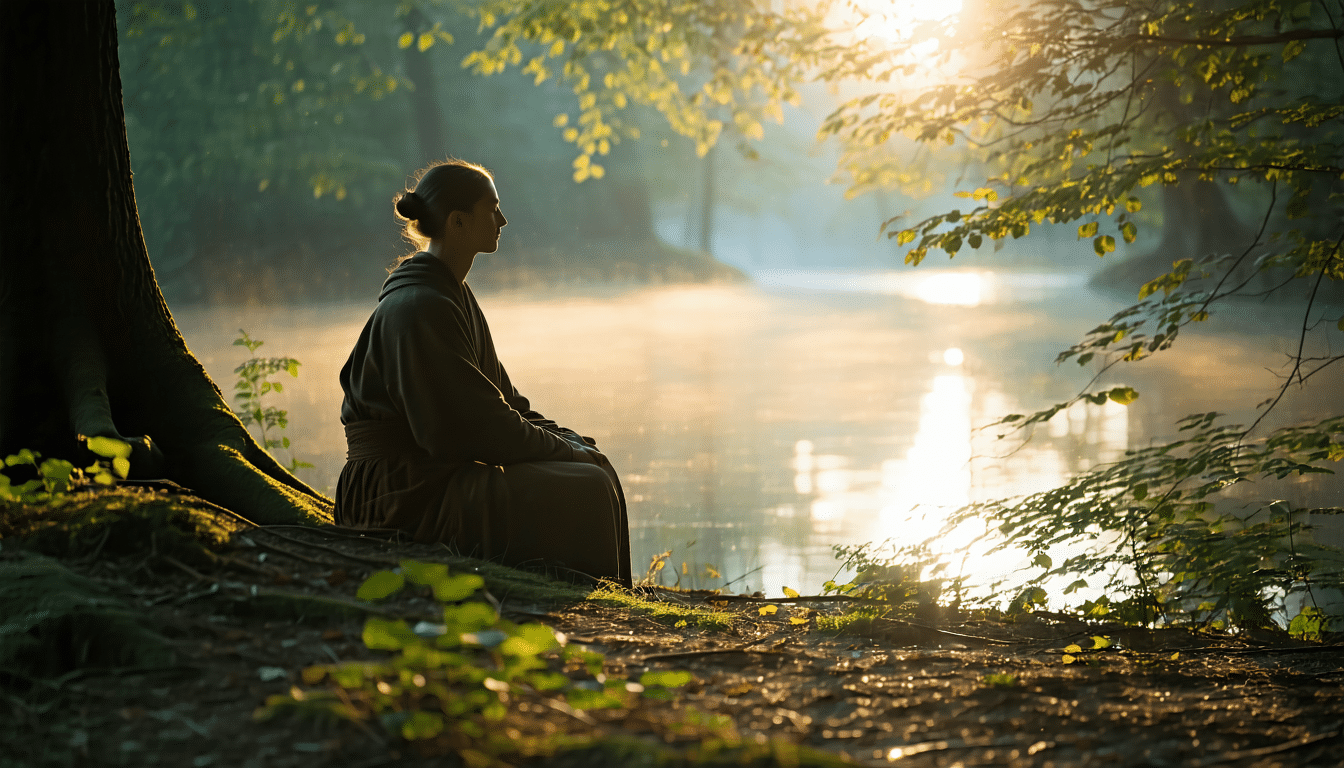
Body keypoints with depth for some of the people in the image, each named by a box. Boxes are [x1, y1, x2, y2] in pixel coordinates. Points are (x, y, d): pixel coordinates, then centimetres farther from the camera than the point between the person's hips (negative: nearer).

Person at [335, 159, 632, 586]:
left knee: (595, 470, 6)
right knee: (585, 491, -17)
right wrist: (568, 450, -12)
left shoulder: (453, 294, 13)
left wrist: (568, 439, 4)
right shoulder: (421, 307, -19)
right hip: (408, 490, -10)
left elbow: (500, 396, 18)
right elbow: (477, 424, -22)